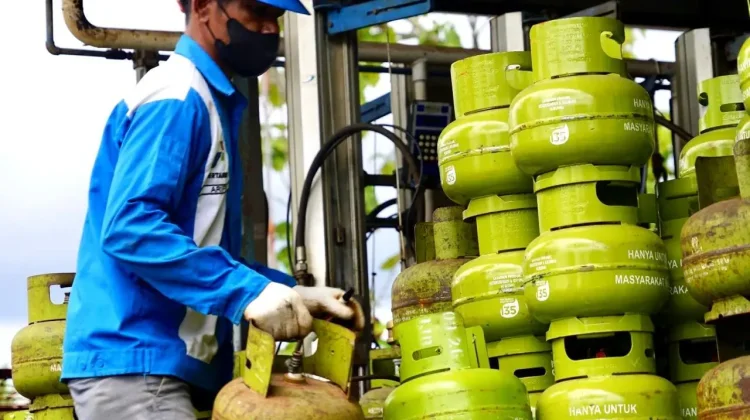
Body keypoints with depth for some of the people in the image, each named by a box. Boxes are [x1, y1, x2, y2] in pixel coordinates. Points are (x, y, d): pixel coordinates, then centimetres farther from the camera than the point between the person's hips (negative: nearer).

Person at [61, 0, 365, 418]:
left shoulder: (211, 101, 19)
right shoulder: (177, 99, -12)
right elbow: (129, 228, -24)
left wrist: (291, 293, 10)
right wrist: (247, 291, -28)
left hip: (166, 364, 10)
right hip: (134, 363, -10)